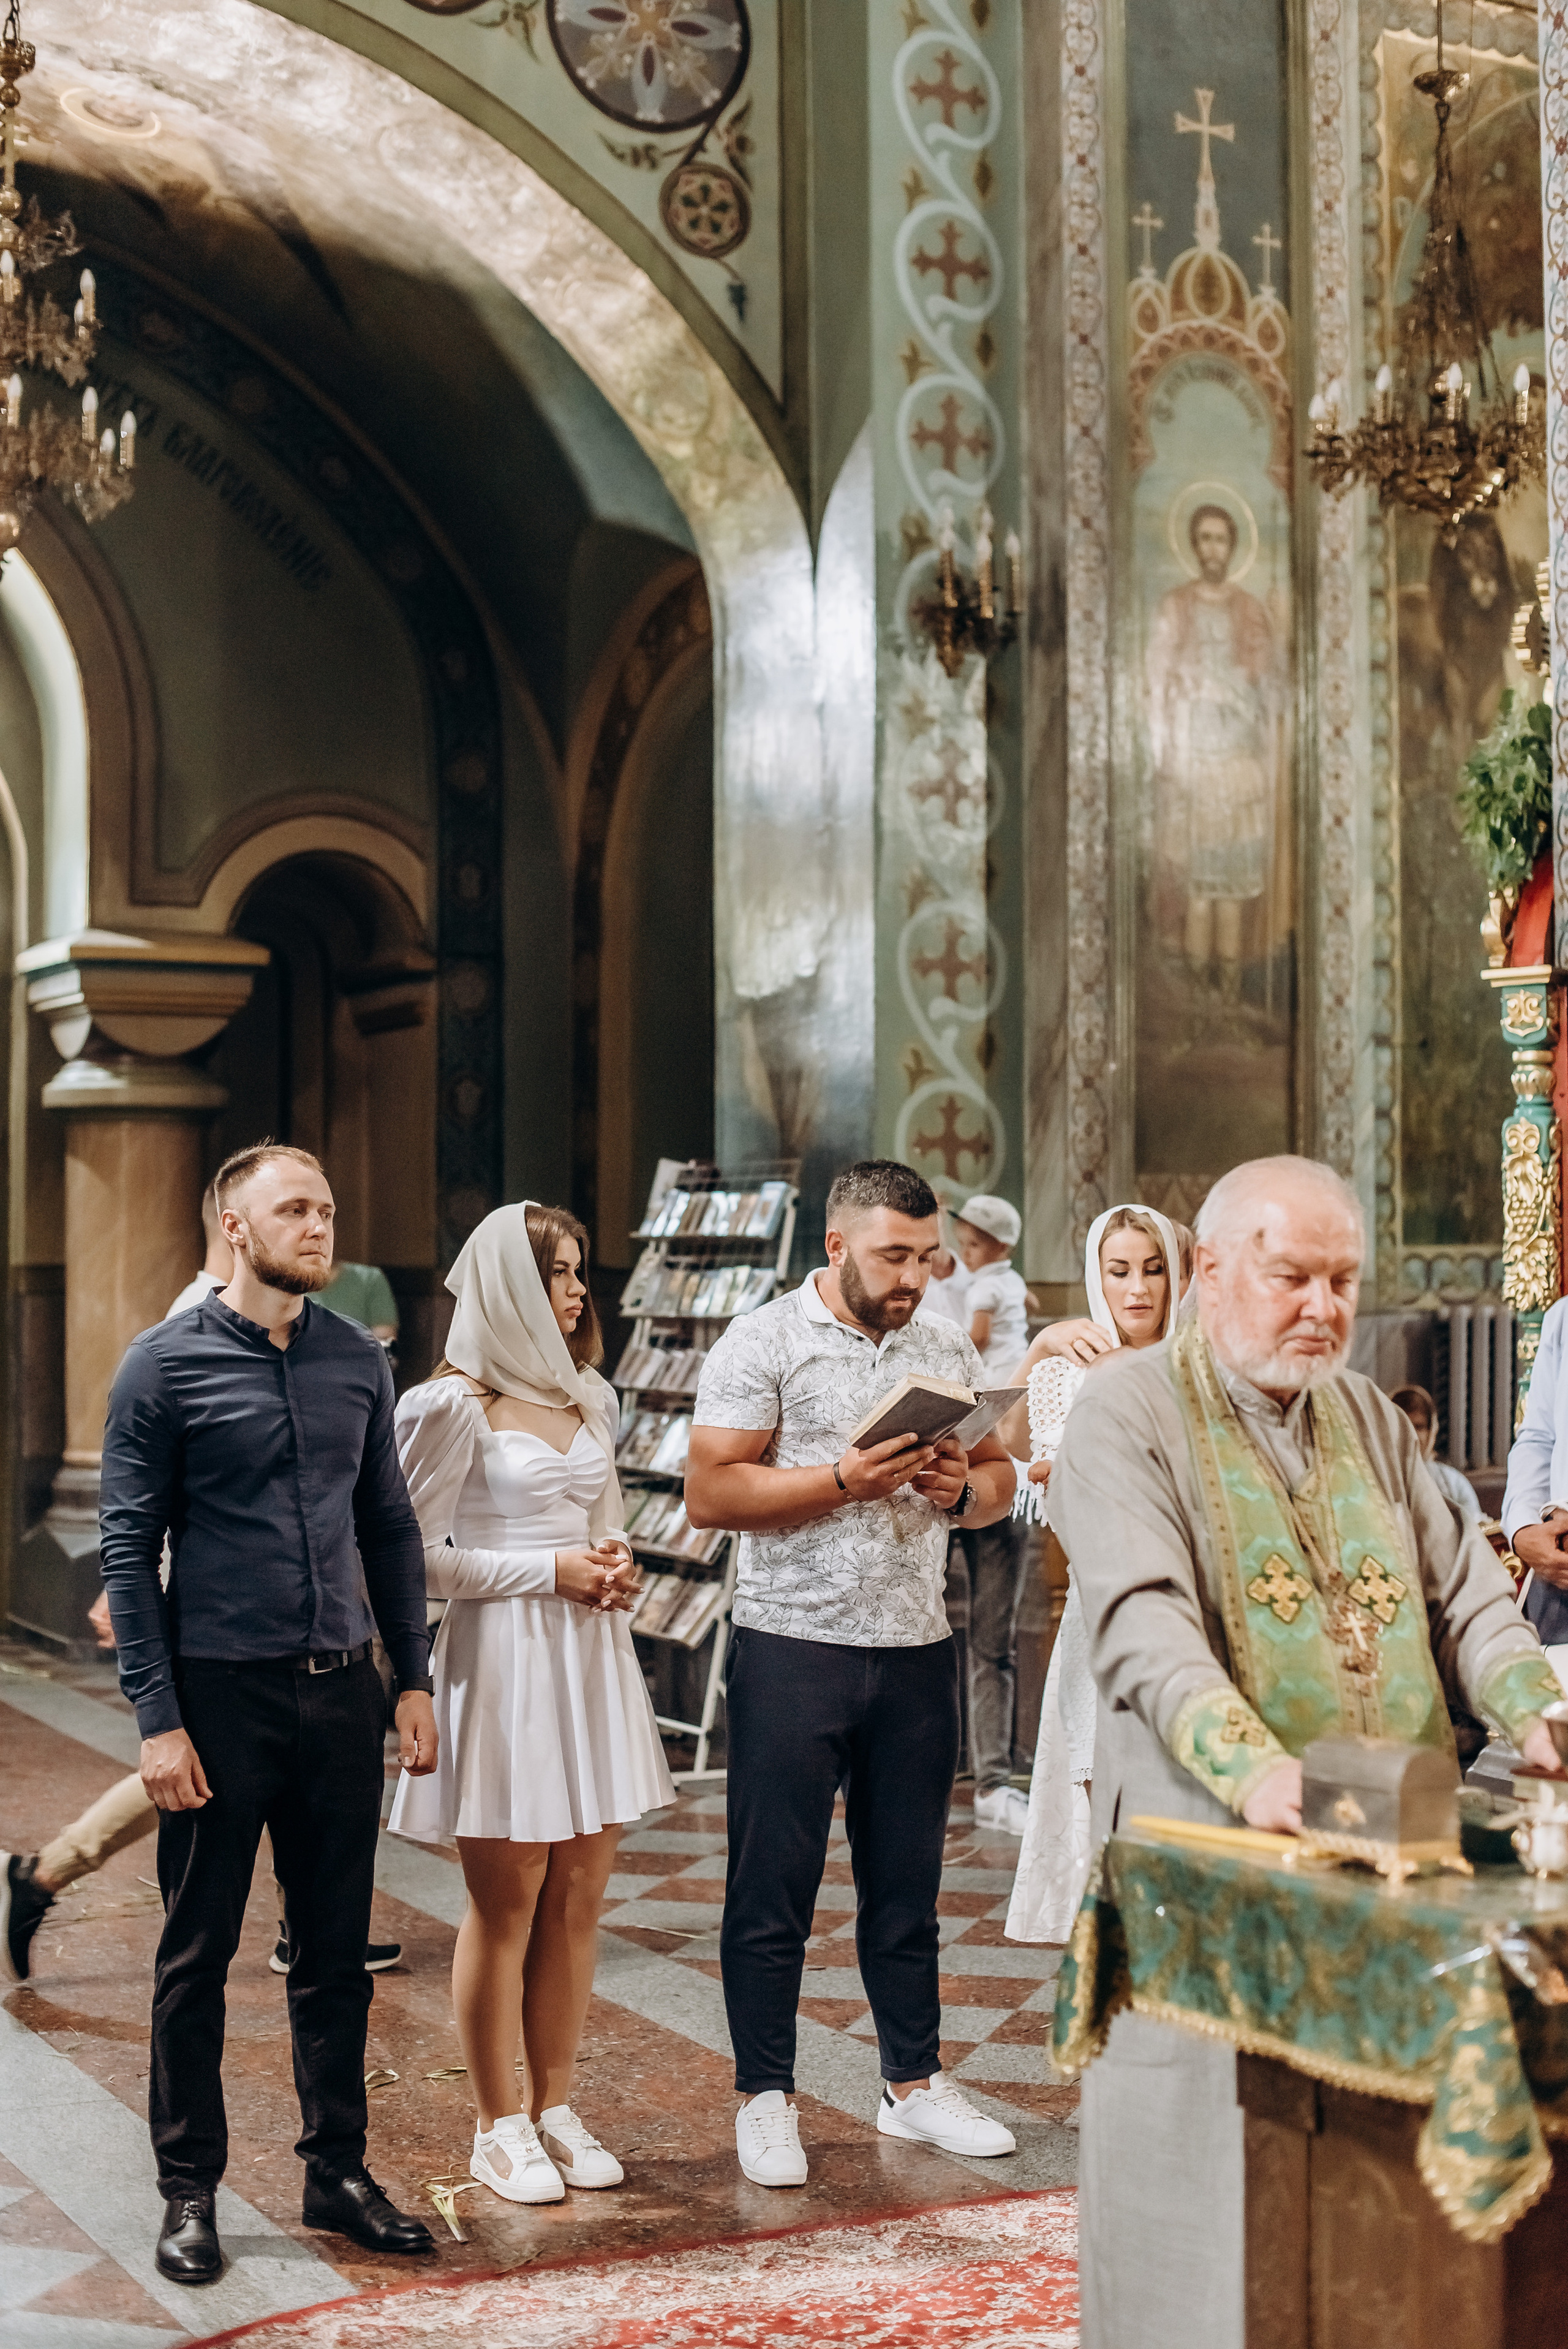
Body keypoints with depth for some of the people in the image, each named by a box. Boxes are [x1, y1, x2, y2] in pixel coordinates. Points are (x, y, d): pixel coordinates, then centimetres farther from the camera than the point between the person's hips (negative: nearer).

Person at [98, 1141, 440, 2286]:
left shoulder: (359, 1361, 7)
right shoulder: (167, 1364, -5)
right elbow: (128, 1547, -6)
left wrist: (414, 1678, 7)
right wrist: (158, 1717, -11)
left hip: (340, 1692, 4)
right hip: (221, 1693, -4)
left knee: (336, 1950, 12)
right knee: (198, 1955, 6)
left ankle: (339, 2170, 24)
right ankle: (190, 2191, 19)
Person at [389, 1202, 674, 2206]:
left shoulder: (590, 1397, 14)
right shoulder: (455, 1406, -8)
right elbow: (416, 1553, -10)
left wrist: (617, 1570, 2)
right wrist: (548, 1571, -12)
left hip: (592, 1659, 7)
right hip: (503, 1661, -6)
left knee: (579, 1897, 9)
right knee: (507, 1903, 1)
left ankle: (557, 2109, 21)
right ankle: (500, 2127, 13)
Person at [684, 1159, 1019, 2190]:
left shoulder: (950, 1351, 11)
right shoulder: (765, 1344, -5)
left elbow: (1001, 1476, 17)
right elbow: (710, 1493, -11)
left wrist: (964, 1487, -6)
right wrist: (844, 1480, -20)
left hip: (916, 1649, 5)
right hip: (793, 1648, -4)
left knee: (908, 1882, 13)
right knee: (774, 1887, 2)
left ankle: (915, 2084, 25)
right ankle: (767, 2099, 13)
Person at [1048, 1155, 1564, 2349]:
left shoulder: (1369, 1417, 16)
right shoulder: (1128, 1414, -5)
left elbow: (1465, 1593, 13)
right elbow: (1146, 1627, -19)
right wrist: (1256, 1769, -35)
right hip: (1209, 1861, -5)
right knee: (1210, 2161, 0)